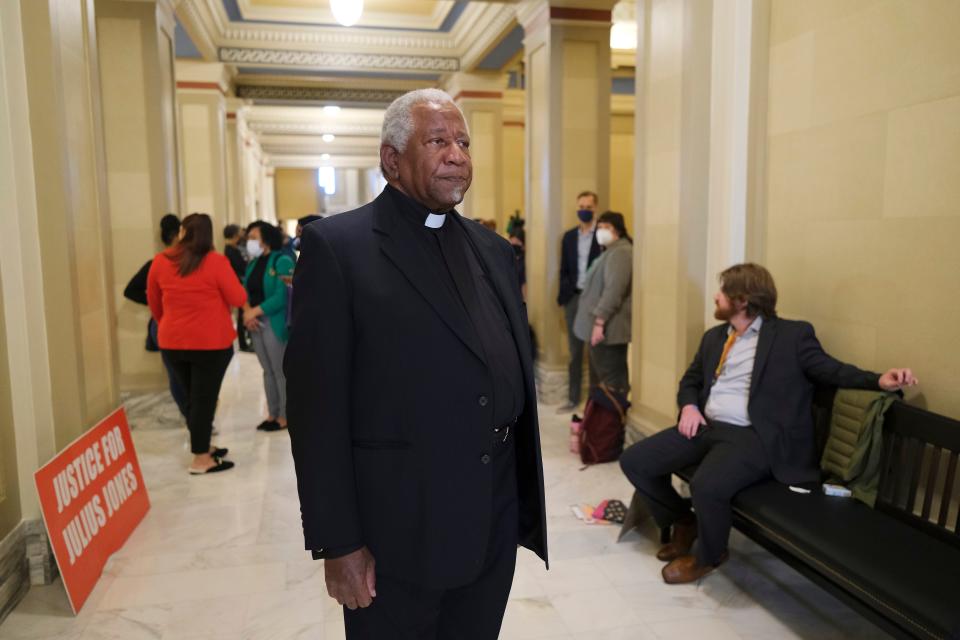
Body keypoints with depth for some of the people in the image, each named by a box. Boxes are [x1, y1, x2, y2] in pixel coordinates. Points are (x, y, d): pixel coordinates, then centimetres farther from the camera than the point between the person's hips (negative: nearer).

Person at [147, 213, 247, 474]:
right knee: (204, 398, 2)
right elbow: (238, 299, -7)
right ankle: (201, 459, 8)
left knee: (192, 397, 17)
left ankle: (203, 447, 30)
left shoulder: (160, 261, 2)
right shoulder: (216, 261, -11)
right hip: (211, 342, -4)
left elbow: (154, 303, 12)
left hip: (172, 342, 5)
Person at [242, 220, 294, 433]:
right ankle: (272, 413, 21)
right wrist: (247, 312, -11)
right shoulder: (253, 263, 14)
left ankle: (285, 416, 7)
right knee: (268, 371, 12)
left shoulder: (282, 261, -9)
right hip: (256, 323, 7)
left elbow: (281, 296, -17)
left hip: (274, 323, -7)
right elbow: (246, 291, 9)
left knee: (281, 371, -2)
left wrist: (254, 312, -14)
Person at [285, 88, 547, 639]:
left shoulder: (493, 249, 10)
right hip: (397, 534, -5)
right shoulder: (337, 246, -9)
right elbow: (318, 407, -12)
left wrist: (529, 501, 12)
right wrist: (338, 543, -13)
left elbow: (519, 376, 12)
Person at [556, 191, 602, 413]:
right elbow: (564, 270, 13)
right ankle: (573, 398, 19)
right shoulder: (569, 236, 11)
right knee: (575, 352, 11)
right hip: (573, 297, 4)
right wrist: (563, 298, 5)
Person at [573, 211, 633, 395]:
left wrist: (599, 321, -25)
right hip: (603, 328, 11)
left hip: (607, 330, -11)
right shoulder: (610, 251, 20)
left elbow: (614, 291, -24)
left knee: (611, 380, -8)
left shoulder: (620, 252, -14)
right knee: (599, 378, 15)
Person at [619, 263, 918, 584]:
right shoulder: (713, 337, 19)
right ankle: (684, 522, 18)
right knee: (634, 461, -6)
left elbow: (831, 370, -5)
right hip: (706, 427, 7)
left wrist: (879, 380, -23)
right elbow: (690, 379, 25)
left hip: (751, 436, -6)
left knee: (706, 485, -34)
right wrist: (689, 406, 3)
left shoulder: (792, 334, 1)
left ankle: (709, 555, 0)